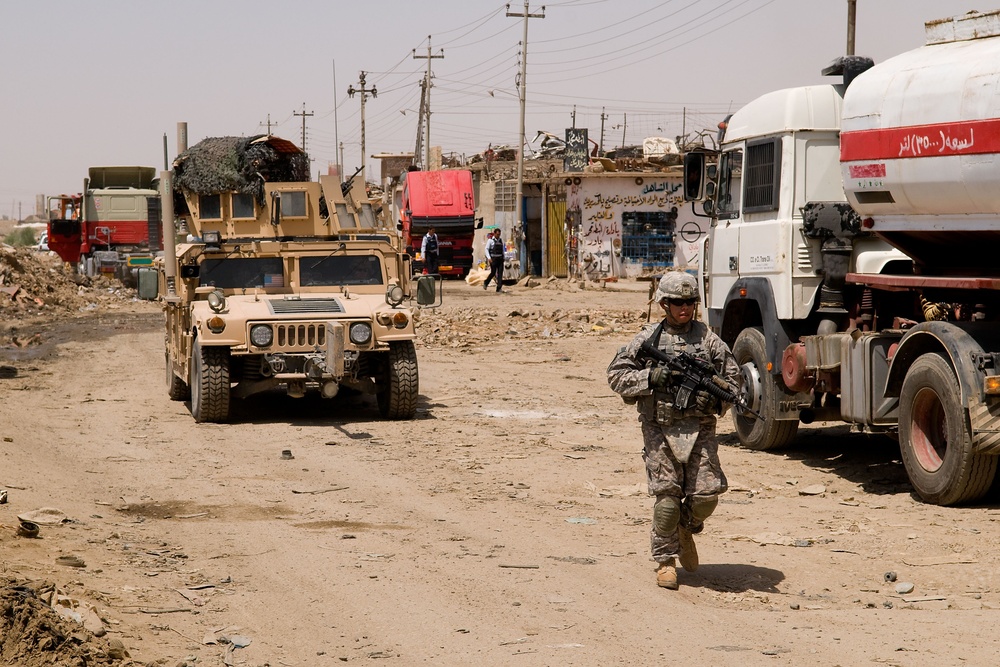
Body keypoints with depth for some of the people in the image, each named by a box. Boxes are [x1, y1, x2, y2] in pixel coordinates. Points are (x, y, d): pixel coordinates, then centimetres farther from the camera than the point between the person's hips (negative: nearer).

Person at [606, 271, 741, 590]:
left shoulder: (709, 339, 8)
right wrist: (649, 377, -12)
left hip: (700, 429, 1)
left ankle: (686, 529, 29)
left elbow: (733, 377, 12)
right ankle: (665, 561, 12)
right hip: (660, 430, -1)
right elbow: (616, 375, 4)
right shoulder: (647, 339, 5)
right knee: (667, 497, -4)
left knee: (706, 496, -4)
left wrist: (718, 400, -8)